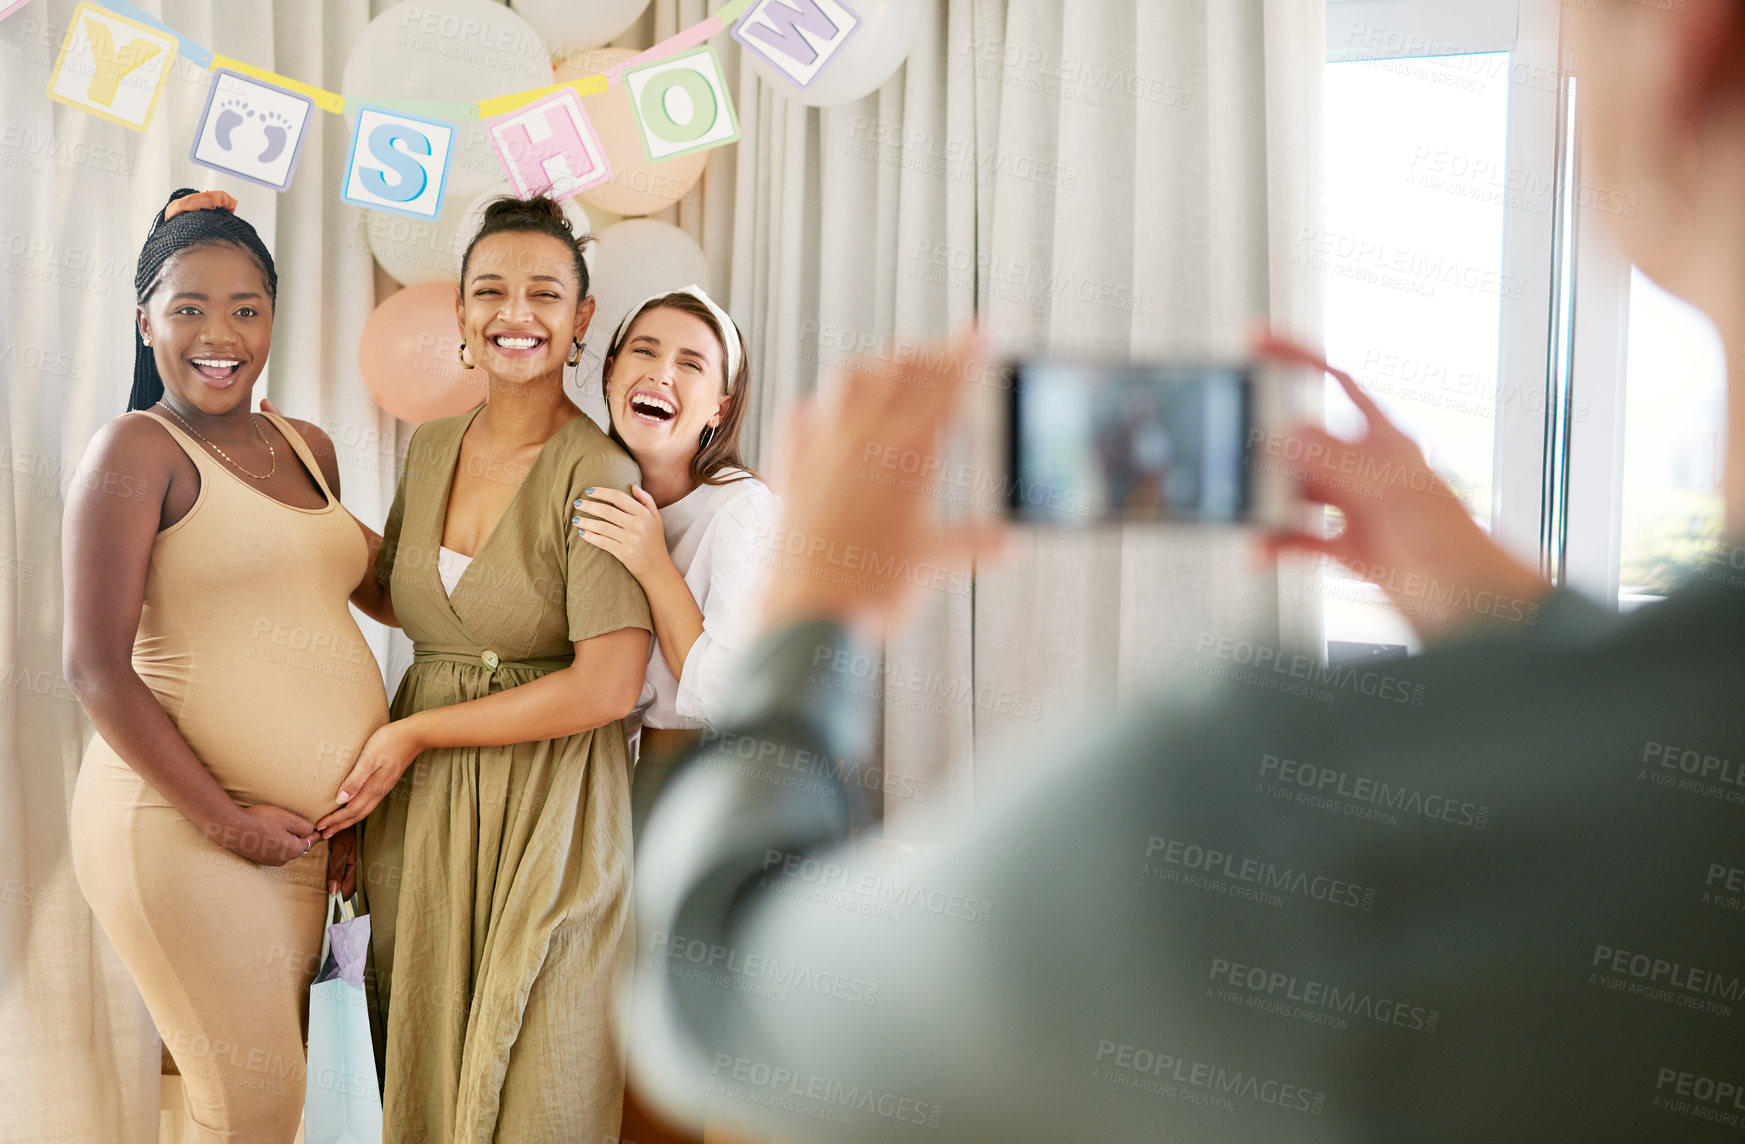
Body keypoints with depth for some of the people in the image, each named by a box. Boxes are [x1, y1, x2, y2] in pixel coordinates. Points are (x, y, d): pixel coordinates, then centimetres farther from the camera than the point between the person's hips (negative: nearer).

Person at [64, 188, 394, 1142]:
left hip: (299, 826, 7)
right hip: (179, 822, -6)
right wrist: (224, 818, -15)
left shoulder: (308, 448, 13)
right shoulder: (137, 448, -7)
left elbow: (368, 590, 22)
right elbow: (97, 667, -13)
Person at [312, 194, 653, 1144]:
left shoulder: (595, 474, -14)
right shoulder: (432, 447, 7)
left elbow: (608, 688, -19)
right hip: (417, 811, 6)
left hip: (546, 810, -6)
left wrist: (416, 733, -12)